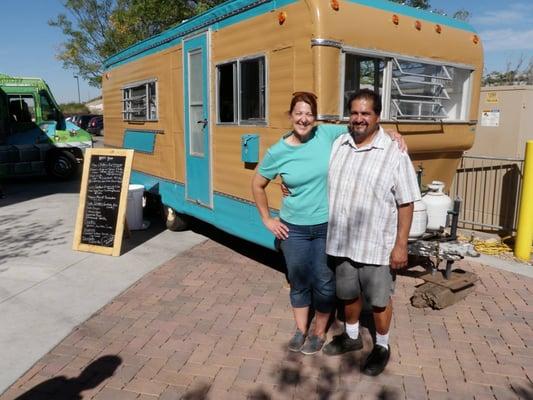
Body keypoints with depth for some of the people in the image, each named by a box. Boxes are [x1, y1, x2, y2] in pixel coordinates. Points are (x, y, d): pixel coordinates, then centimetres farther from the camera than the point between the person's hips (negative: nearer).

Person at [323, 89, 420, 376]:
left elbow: (406, 204, -11)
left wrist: (401, 245, -12)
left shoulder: (394, 153, -13)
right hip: (341, 240, 5)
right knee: (347, 293, 21)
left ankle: (382, 347, 35)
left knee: (379, 299, 13)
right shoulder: (337, 145, 2)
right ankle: (352, 336, 45)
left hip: (376, 244, -4)